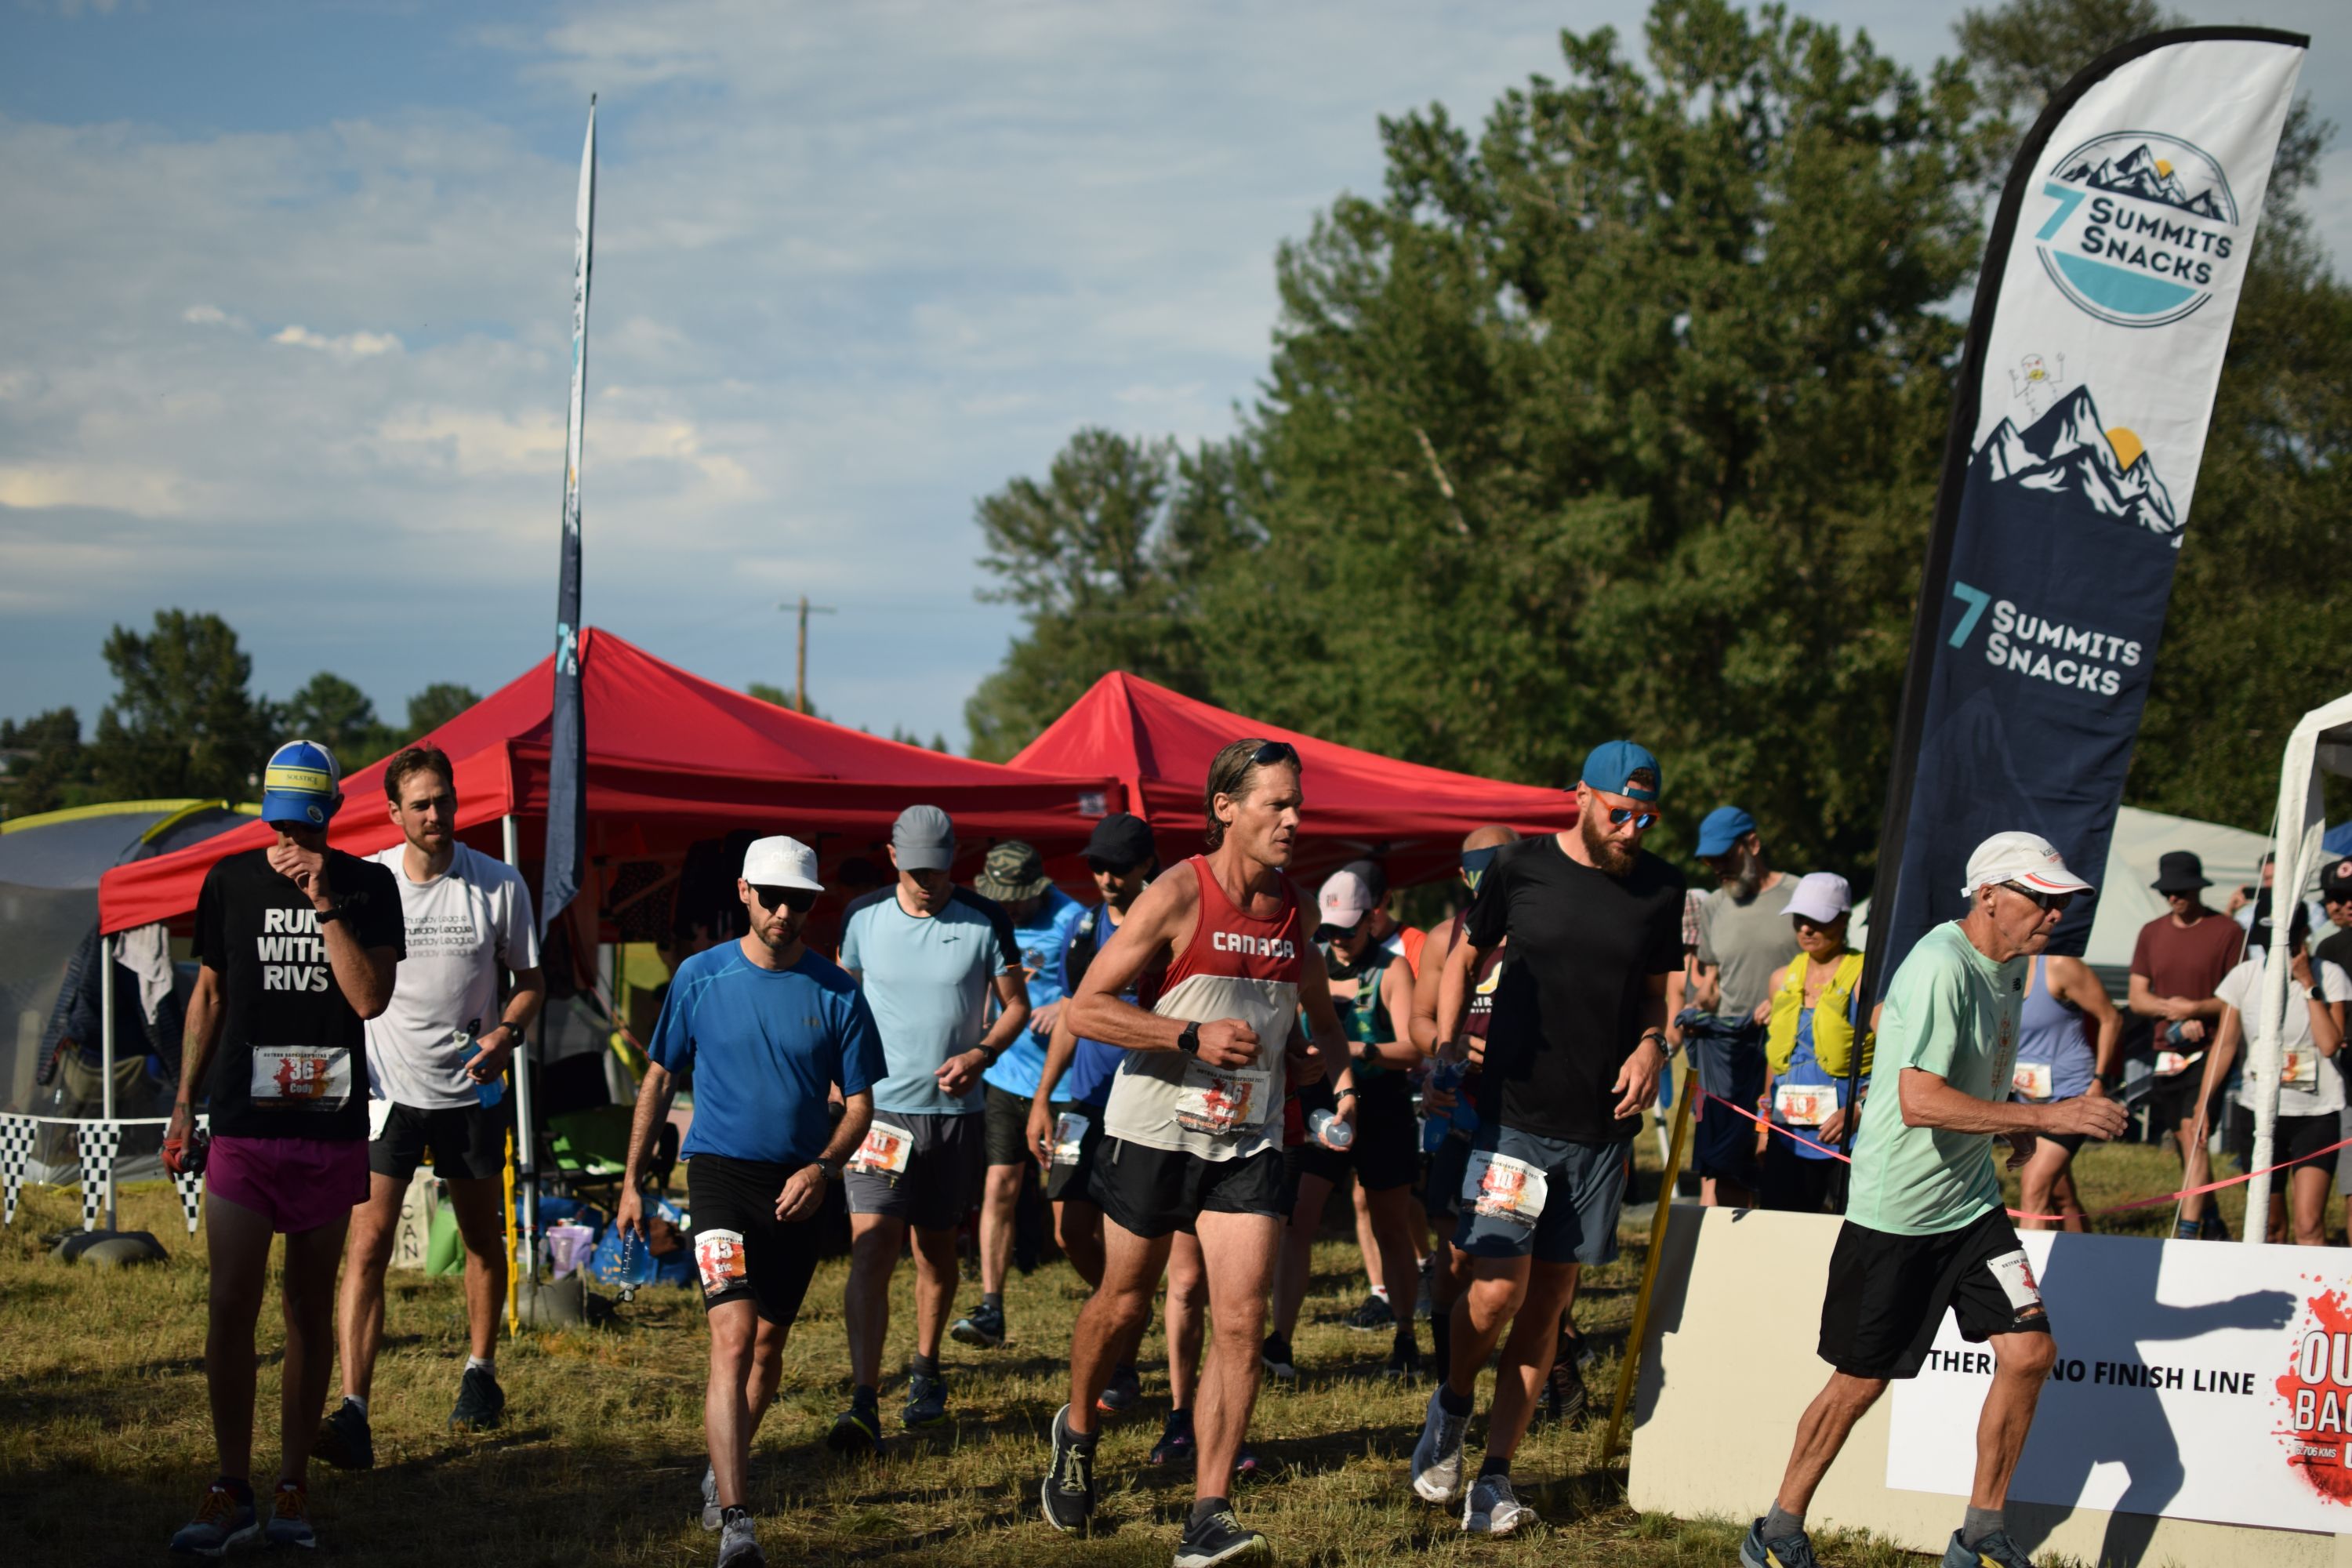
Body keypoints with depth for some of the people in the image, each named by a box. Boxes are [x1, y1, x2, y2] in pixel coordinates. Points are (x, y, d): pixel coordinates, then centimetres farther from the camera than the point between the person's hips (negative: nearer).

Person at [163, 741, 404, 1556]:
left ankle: (292, 1489, 12)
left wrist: (322, 902, -16)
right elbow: (209, 994, 14)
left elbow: (370, 998, -10)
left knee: (310, 1309, 5)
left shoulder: (366, 887, 2)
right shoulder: (231, 881, 6)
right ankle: (231, 1491, 1)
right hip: (241, 1123, 0)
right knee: (232, 1305, -7)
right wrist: (184, 1101, 12)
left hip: (330, 1127, 0)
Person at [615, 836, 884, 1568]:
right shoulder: (700, 977, -2)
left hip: (797, 1186, 3)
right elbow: (658, 1079, 9)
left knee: (768, 1347, 15)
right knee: (733, 1340, -17)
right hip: (720, 1170, -3)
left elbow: (859, 1102, 4)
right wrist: (633, 1182, 8)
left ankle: (724, 1468, 41)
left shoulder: (835, 993, -1)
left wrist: (822, 1169, -14)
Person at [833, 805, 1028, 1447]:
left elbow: (1017, 1004, 5)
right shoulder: (863, 918, 1)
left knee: (937, 1251, 14)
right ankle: (864, 1403, -18)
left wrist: (981, 1054, -13)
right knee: (870, 1251, -13)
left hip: (953, 1111, 1)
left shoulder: (985, 922, -2)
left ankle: (926, 1372, 36)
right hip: (879, 1106, -1)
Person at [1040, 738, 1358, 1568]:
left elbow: (1321, 1015, 21)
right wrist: (1194, 1038, -23)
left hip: (1247, 1143, 4)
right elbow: (1088, 1007, -14)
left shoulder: (1293, 908, 5)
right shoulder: (1178, 897, -12)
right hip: (1155, 1131, -4)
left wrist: (1339, 1072, 0)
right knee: (1123, 1304, 11)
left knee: (1242, 1322, -9)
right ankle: (1076, 1432, 42)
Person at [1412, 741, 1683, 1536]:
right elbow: (1465, 957, 10)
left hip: (1601, 1126, 3)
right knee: (1498, 1287, -13)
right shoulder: (1522, 867, -3)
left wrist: (1651, 1045, -2)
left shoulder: (1660, 888, 5)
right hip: (1514, 1111, -3)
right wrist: (1445, 1046, -2)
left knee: (1548, 1303, 5)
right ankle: (1453, 1406, 18)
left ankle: (1495, 1474, 13)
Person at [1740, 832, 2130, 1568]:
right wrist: (2045, 1116, -31)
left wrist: (2011, 1125, 7)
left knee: (2029, 1351, -3)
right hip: (1894, 1211, -8)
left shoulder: (2010, 964, 6)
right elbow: (1919, 1101, -32)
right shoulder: (1940, 968, -23)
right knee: (1860, 1382, 2)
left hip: (1971, 1203, 8)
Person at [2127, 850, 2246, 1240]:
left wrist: (2195, 1009, -17)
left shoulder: (2226, 931, -4)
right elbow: (2137, 997, 10)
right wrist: (2172, 1010, -9)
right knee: (2183, 1140, 12)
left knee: (2194, 1135, -16)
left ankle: (2189, 1234, -20)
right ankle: (2210, 1223, 27)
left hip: (2210, 1051, -6)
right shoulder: (2152, 933, 11)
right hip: (2167, 1052, 6)